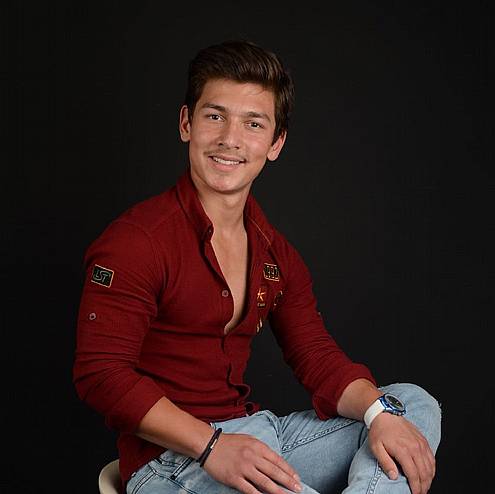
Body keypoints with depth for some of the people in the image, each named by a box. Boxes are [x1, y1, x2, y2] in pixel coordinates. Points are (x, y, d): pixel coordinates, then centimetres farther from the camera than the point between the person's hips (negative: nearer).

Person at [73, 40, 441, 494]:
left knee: (416, 404, 1)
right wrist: (211, 446, -26)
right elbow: (101, 373, -16)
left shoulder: (276, 255, 13)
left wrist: (380, 410, -13)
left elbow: (319, 359, 8)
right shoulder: (136, 239, -11)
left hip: (255, 432, 8)